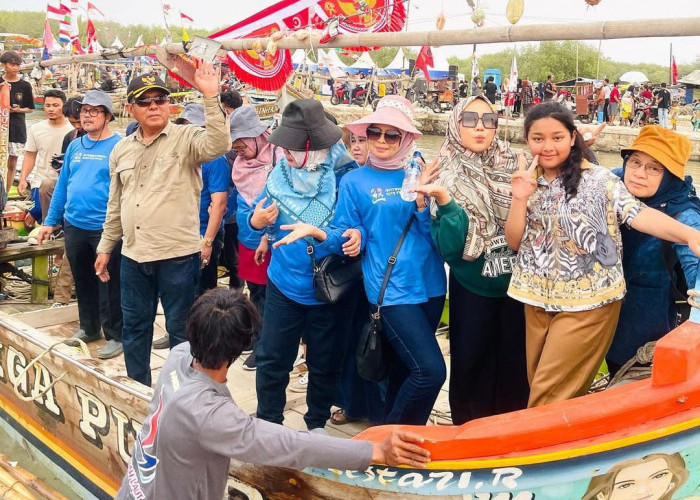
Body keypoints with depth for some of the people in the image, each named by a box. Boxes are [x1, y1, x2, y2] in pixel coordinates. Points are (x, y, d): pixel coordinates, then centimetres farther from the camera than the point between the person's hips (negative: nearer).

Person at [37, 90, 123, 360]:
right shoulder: (75, 146, 10)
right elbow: (63, 184, 13)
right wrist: (50, 221, 12)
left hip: (106, 228, -6)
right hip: (74, 226, 6)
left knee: (109, 284, 3)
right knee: (82, 281, 18)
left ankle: (115, 335, 16)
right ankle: (88, 328, 34)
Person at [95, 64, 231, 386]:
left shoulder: (186, 139, -6)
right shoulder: (122, 149, 11)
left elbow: (218, 145, -28)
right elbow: (115, 205, 17)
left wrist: (210, 98, -34)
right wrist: (105, 247, 18)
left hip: (178, 254, -6)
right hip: (133, 255, 6)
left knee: (180, 330, 6)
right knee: (134, 327, 16)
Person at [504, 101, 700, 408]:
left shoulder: (597, 180, -11)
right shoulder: (528, 182, 5)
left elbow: (638, 214, -24)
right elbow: (514, 242, 2)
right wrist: (520, 199, -14)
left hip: (587, 302, -5)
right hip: (538, 301, 6)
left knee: (549, 398, -3)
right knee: (538, 387, 16)